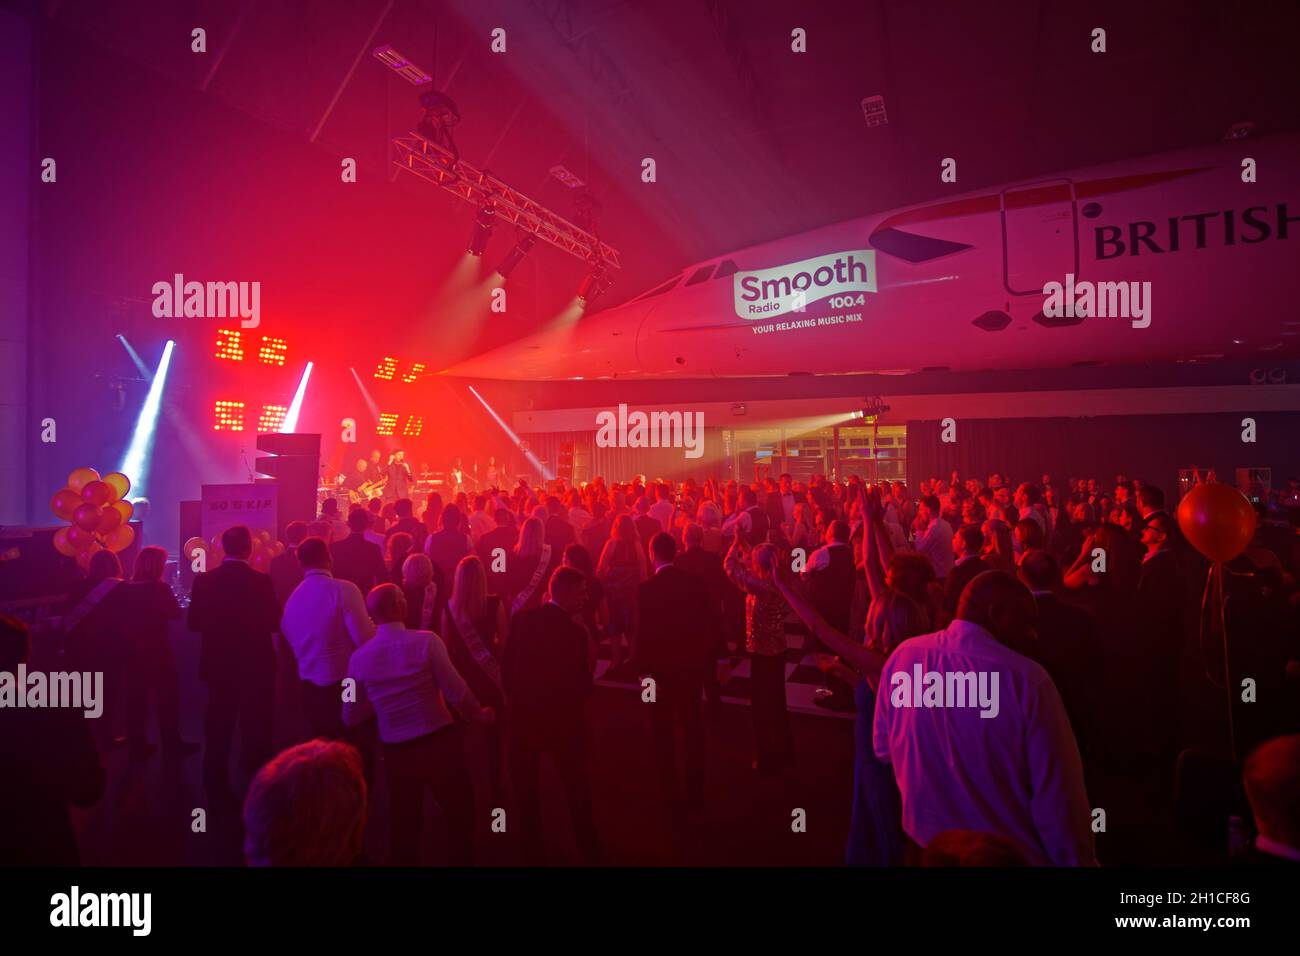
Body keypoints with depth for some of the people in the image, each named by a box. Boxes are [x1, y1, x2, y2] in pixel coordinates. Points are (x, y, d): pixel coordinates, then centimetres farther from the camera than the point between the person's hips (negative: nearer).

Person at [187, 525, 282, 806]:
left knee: (218, 729, 14)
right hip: (257, 665, -3)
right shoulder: (262, 581, -16)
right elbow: (275, 622, -10)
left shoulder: (204, 580, -7)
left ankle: (217, 789, 19)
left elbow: (194, 623, 0)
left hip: (219, 665, 3)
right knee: (256, 729, 12)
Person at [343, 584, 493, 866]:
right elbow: (456, 692, -15)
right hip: (441, 742, -3)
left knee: (404, 825, 21)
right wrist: (480, 715, 3)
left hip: (397, 751, 3)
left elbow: (351, 718, 3)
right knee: (460, 816, 17)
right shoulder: (426, 640, -15)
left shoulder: (359, 657, -4)